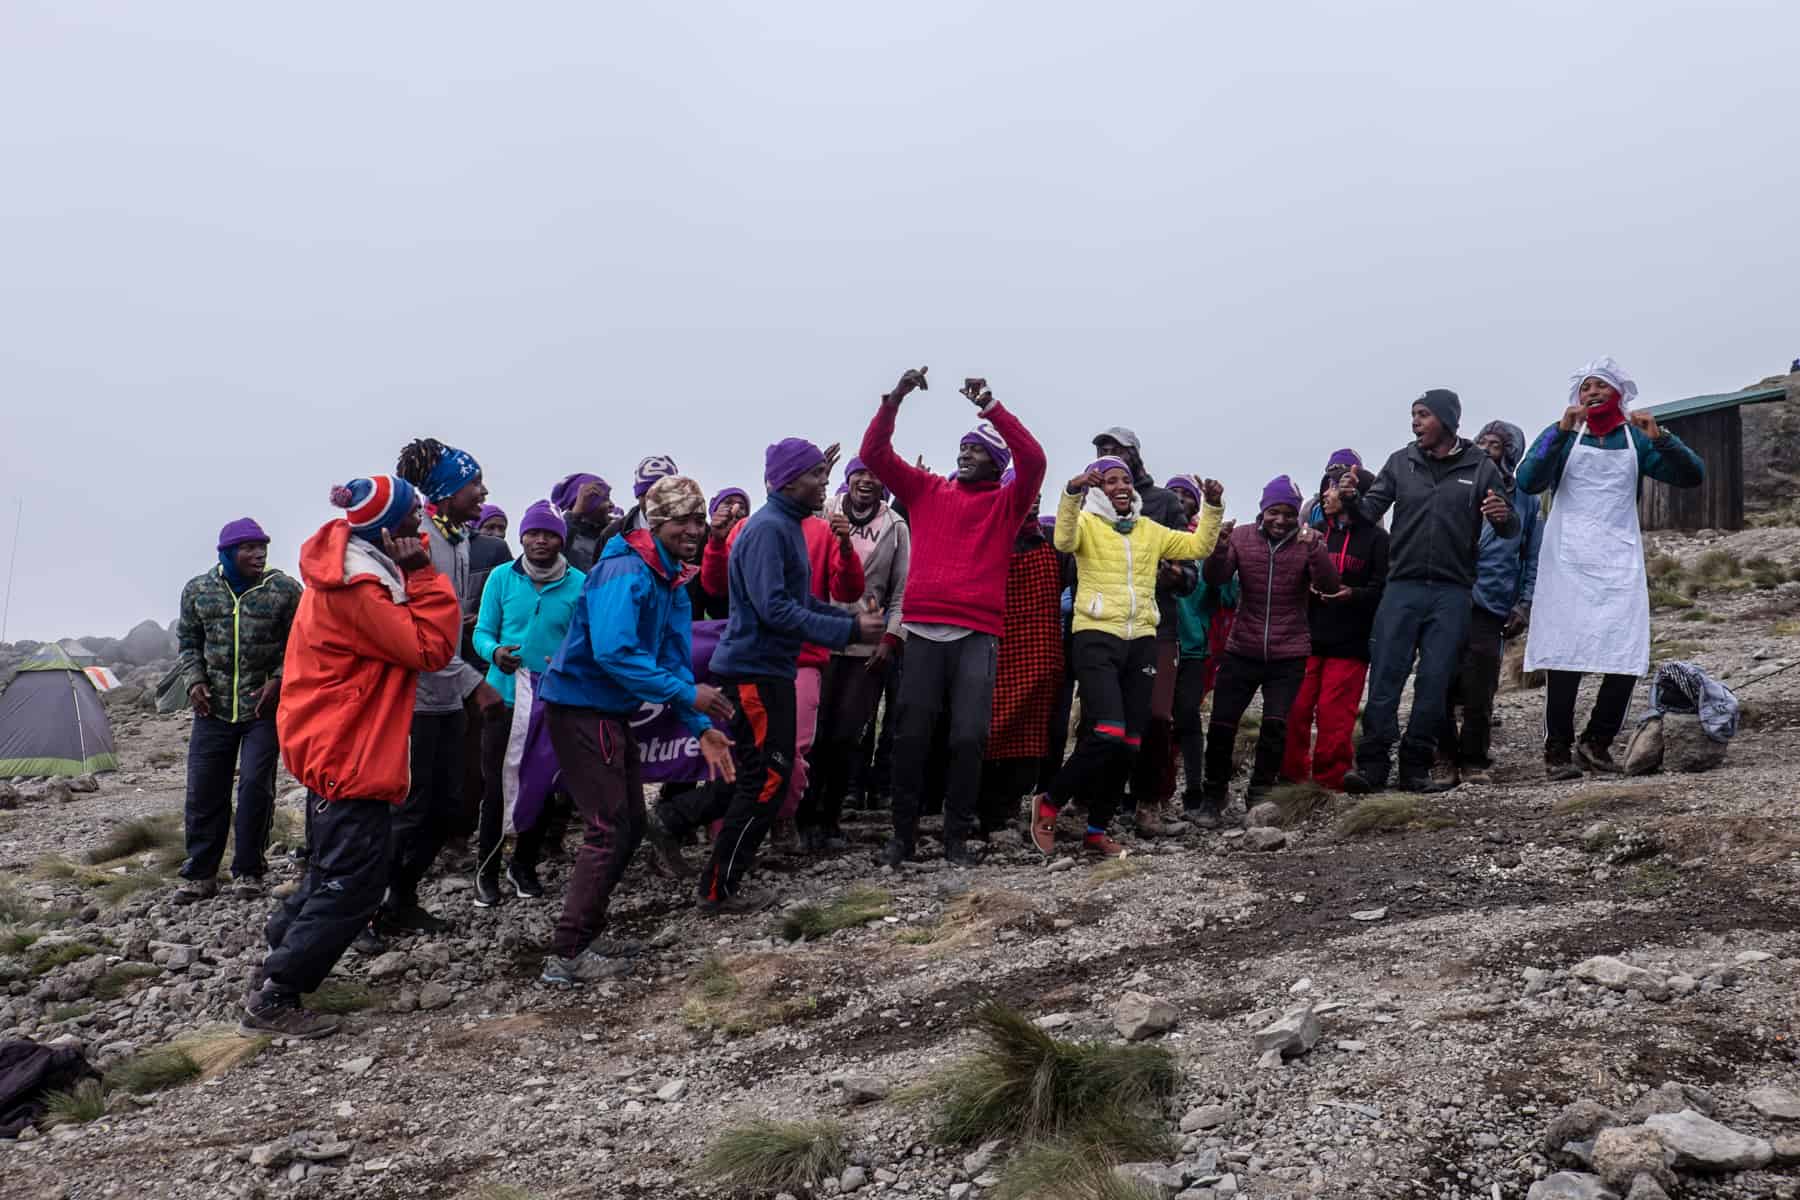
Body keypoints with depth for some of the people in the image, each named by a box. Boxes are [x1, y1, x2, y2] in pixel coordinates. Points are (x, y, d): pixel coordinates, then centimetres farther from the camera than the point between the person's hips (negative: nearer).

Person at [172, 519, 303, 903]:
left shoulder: (284, 590, -4)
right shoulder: (198, 590, 4)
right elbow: (188, 642, 14)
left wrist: (278, 681, -11)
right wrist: (194, 681, 0)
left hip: (264, 708, -3)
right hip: (212, 709, 3)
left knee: (255, 786, -3)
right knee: (203, 790, 5)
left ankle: (248, 871, 11)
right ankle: (200, 875, 16)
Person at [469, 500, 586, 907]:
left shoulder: (579, 584, -2)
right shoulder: (502, 577, -1)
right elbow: (482, 632, 0)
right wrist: (495, 652, -22)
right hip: (504, 696, -1)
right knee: (496, 786, 1)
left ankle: (523, 867, 29)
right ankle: (487, 870, 17)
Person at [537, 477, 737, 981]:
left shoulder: (672, 581, 11)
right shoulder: (625, 572, -20)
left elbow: (675, 660, 12)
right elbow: (613, 652, -30)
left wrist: (702, 727, 2)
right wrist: (687, 693, -27)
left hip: (612, 712, 10)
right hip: (582, 708, -10)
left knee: (629, 827, 16)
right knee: (609, 830, -9)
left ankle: (587, 935, 27)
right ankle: (567, 955, 0)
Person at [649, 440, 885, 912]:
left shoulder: (788, 526, 14)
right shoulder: (767, 529, -18)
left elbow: (801, 600, 19)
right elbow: (774, 609, -25)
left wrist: (855, 619, 5)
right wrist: (849, 630, -23)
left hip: (768, 668, 10)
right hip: (754, 669, -10)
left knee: (759, 773, 16)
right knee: (767, 779, -4)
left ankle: (674, 817, 25)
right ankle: (719, 890, 6)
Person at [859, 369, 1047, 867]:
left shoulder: (1006, 503, 10)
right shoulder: (926, 490, 16)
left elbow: (1033, 460, -8)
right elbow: (874, 454, 9)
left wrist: (991, 406, -12)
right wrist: (895, 399, -3)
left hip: (978, 634, -1)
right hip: (923, 630, 1)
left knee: (968, 736, -5)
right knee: (911, 735, 1)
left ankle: (957, 836, 7)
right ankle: (903, 834, 11)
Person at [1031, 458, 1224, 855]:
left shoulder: (1150, 530, 17)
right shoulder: (1086, 523, 1)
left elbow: (1199, 546, 16)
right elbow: (1064, 541, -21)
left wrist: (1212, 507, 3)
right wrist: (1073, 494, -35)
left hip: (1141, 641, 6)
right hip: (1097, 638, -6)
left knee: (1129, 744, 6)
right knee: (1107, 735, -20)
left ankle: (1096, 831, 17)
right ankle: (1049, 804, 0)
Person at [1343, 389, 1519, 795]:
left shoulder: (1481, 468, 4)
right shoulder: (1401, 462, 8)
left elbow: (1510, 529, 3)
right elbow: (1370, 514, 2)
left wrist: (1504, 516, -21)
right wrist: (1351, 500, -20)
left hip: (1451, 593, -1)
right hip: (1402, 587, 1)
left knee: (1434, 681, 2)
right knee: (1385, 675, -5)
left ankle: (1415, 768, 10)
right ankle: (1372, 764, -2)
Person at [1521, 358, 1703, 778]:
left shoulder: (1636, 440, 12)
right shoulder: (1563, 435, 7)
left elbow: (1693, 475, 4)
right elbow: (1528, 482, -9)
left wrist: (1659, 437, -11)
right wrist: (1561, 431, -16)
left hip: (1620, 564, 2)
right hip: (1568, 564, -2)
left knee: (1627, 661, -5)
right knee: (1565, 657, -8)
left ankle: (1596, 742, 12)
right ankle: (1556, 751, -1)